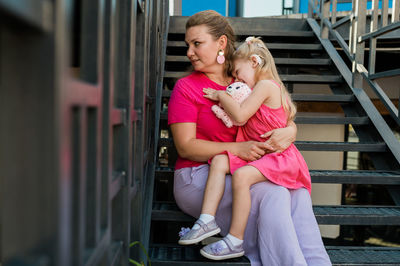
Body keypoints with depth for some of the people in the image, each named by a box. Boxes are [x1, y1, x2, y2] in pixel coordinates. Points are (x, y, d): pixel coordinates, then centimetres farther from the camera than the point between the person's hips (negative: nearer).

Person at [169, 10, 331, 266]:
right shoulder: (186, 87, -1)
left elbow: (286, 119, 14)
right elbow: (185, 147, -10)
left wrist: (289, 132, -13)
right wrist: (237, 148, -23)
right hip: (199, 177, -4)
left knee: (297, 193, -22)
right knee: (273, 194, -27)